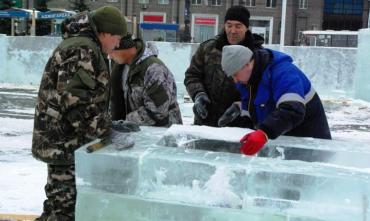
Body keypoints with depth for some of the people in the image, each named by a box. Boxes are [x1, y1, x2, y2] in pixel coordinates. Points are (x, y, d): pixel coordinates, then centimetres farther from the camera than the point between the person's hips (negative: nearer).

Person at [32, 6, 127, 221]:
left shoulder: (78, 44, 17)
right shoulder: (84, 50, -18)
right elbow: (75, 99, -26)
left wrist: (107, 123, 14)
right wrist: (106, 128, -20)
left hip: (59, 140, 11)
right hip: (67, 142, -11)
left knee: (59, 199, 23)